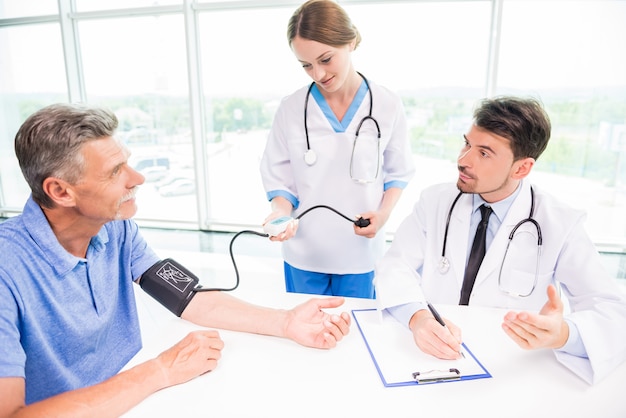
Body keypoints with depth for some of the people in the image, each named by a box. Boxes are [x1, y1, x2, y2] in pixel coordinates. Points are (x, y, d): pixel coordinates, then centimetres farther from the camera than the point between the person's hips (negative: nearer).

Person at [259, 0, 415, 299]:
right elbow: (279, 178, -1)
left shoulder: (387, 105, -5)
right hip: (303, 254, 0)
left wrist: (384, 213, -13)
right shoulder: (290, 109, -7)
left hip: (360, 253, 0)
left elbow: (399, 172, 4)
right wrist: (282, 211, -21)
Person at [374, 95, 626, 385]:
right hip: (433, 357, 0)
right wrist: (417, 317, -28)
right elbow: (395, 266, -8)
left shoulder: (560, 226, -6)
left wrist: (563, 333, -31)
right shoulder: (435, 201, -2)